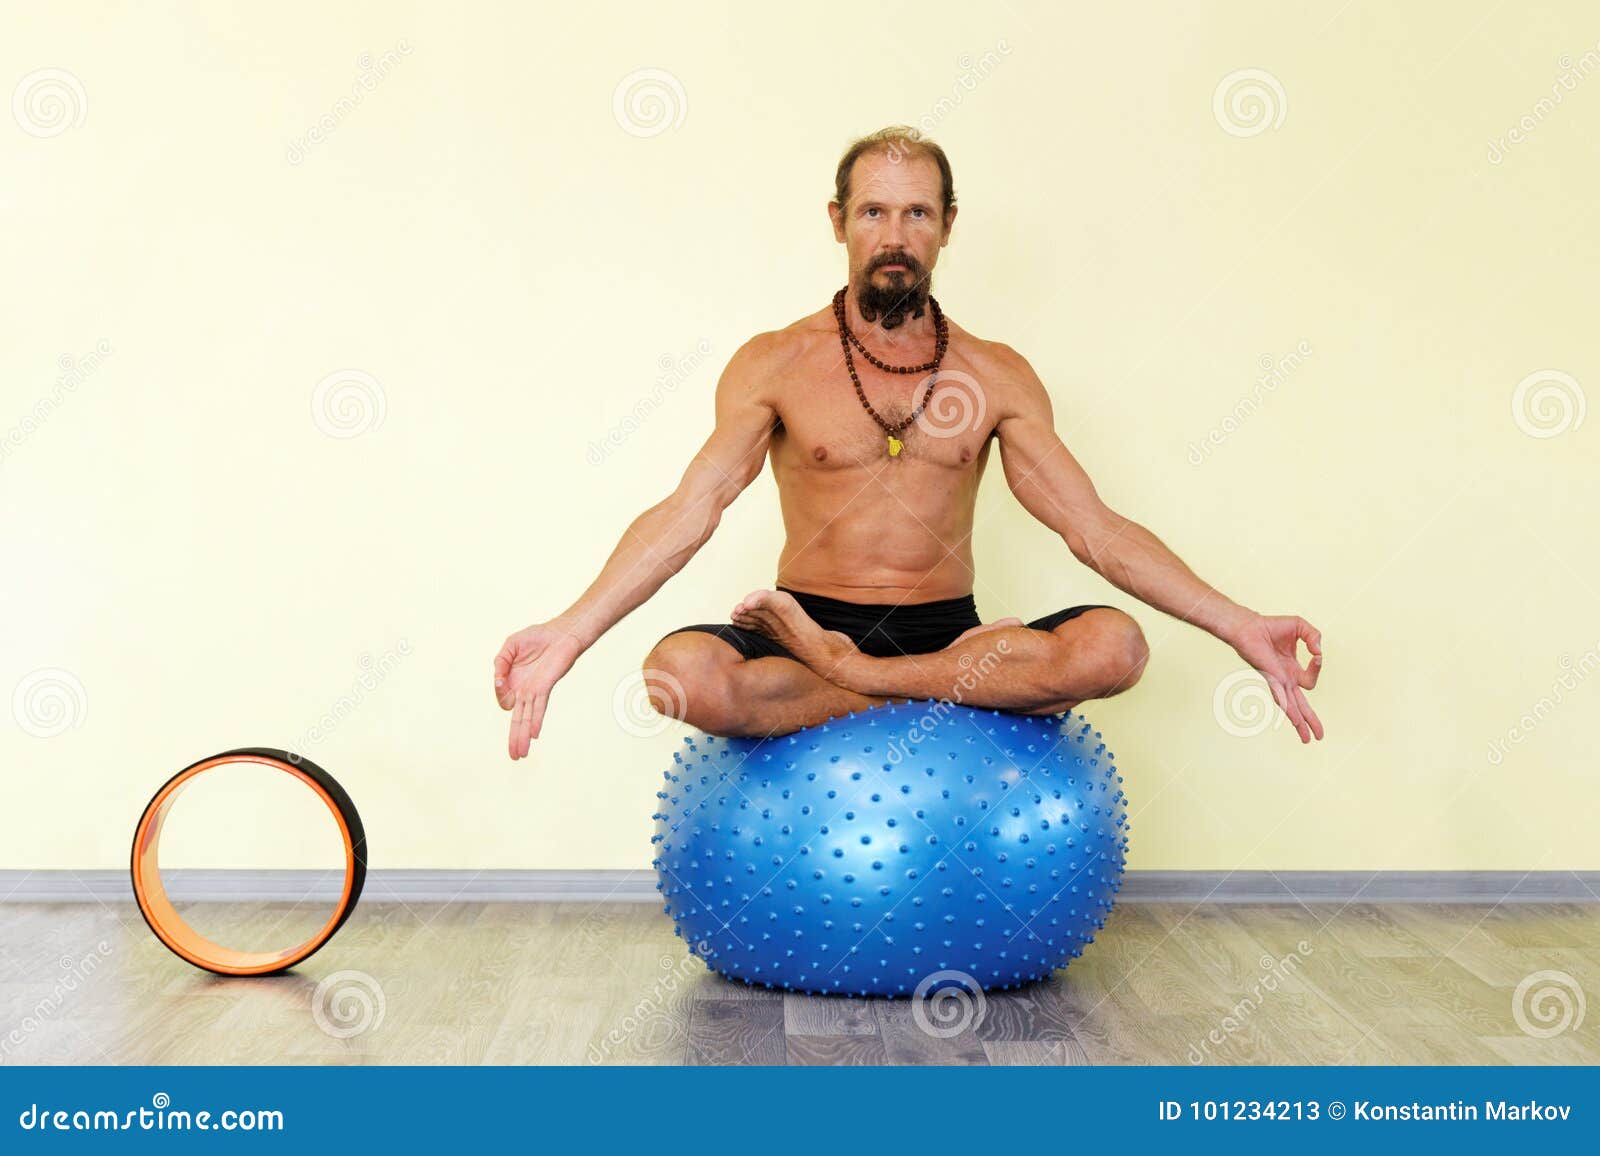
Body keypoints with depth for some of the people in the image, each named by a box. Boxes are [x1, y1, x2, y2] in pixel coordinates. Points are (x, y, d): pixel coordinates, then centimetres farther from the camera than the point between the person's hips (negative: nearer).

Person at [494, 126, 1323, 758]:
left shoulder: (996, 376, 7)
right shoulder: (775, 366, 1)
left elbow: (1093, 528, 3)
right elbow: (687, 512, -10)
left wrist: (1238, 627, -7)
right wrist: (570, 632, -25)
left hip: (947, 630, 2)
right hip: (811, 629, -1)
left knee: (1115, 646, -27)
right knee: (679, 673, -33)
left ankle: (847, 675, -24)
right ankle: (944, 698, -20)